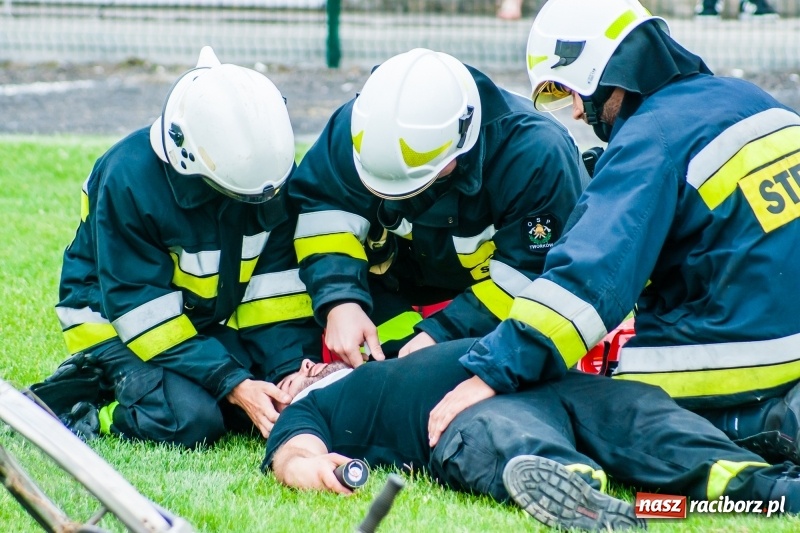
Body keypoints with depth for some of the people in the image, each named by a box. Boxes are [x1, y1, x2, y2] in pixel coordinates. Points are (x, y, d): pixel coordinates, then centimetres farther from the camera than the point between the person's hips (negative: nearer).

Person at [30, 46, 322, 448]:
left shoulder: (270, 171, -14)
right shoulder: (129, 180, -29)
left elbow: (278, 280, -8)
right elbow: (142, 309, -27)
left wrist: (291, 370, -21)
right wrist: (232, 384, -31)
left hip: (212, 316, 6)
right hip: (116, 314, -6)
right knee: (190, 419, -31)